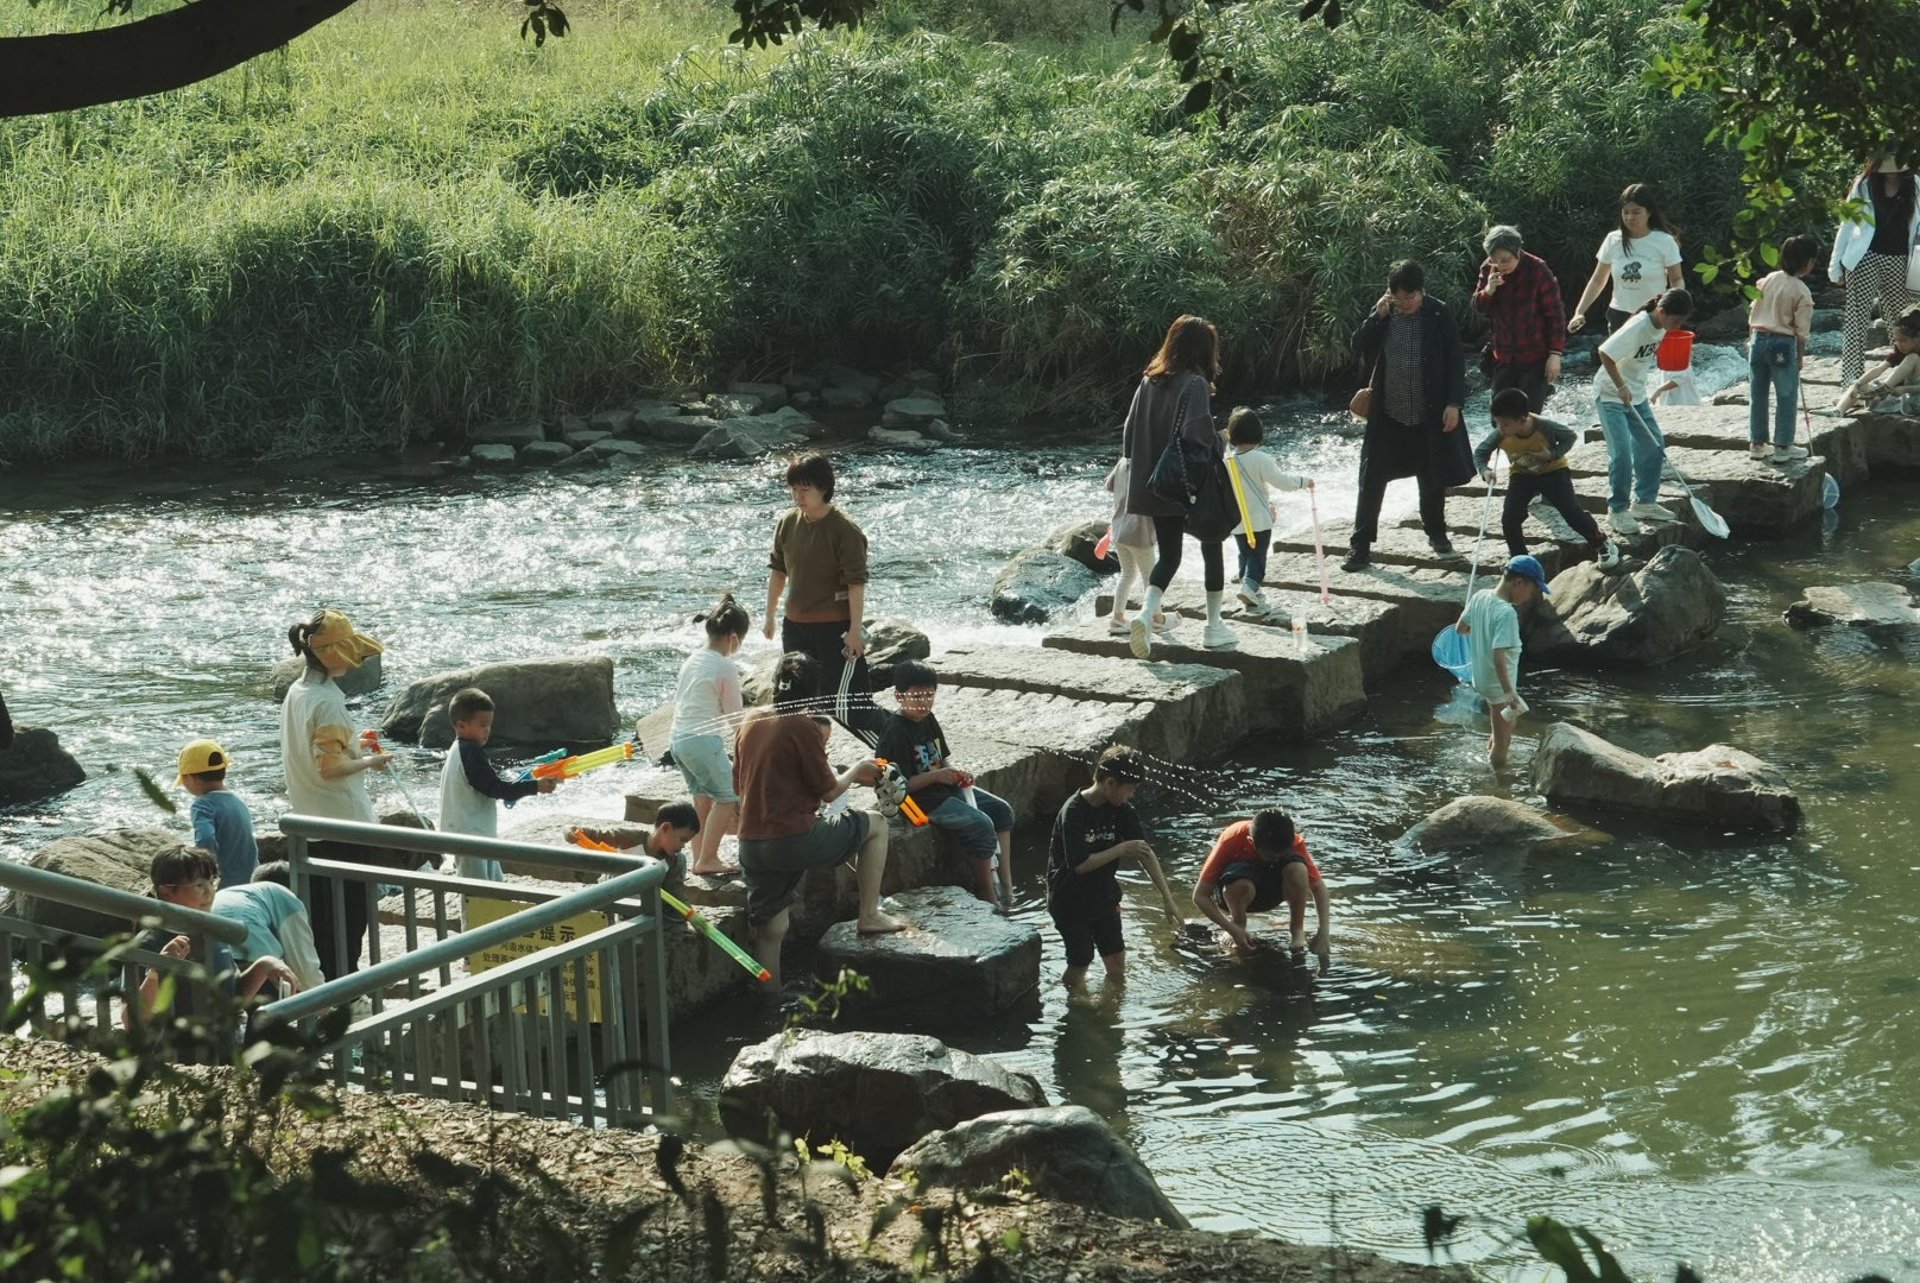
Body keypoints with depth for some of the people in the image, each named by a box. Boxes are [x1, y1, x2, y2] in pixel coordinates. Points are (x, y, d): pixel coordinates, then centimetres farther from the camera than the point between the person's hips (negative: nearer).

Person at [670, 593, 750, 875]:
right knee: (728, 795, 2)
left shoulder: (691, 660, 12)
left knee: (702, 796, 18)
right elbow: (734, 715, -6)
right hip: (704, 740, -8)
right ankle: (706, 860, 0)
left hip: (677, 738, 8)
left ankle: (700, 859, 22)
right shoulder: (726, 667, -11)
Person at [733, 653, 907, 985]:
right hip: (794, 839, -6)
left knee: (770, 930, 12)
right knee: (875, 824, 13)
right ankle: (869, 915, 17)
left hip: (750, 843, 7)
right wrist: (857, 770, 14)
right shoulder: (802, 727, -12)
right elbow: (829, 791, -6)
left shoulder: (750, 722, 8)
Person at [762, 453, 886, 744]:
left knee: (844, 706, -10)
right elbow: (778, 571, 14)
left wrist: (855, 629, -19)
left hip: (835, 629, -7)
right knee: (801, 701, 15)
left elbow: (857, 583, -17)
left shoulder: (845, 530, -16)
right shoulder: (788, 524, 2)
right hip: (795, 627, 7)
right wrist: (770, 615, 17)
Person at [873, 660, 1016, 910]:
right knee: (981, 824, -21)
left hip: (944, 787, 10)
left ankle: (1006, 884, 2)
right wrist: (936, 776, -24)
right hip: (920, 799, -10)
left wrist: (954, 771, -3)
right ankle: (987, 893, -8)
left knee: (1002, 810, 4)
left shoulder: (928, 720, 8)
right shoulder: (896, 733, -20)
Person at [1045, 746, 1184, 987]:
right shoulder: (1073, 813, -25)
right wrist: (1121, 850, -24)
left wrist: (1168, 899, -12)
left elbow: (1145, 853, -7)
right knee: (1079, 965, 2)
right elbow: (1079, 864, -28)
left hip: (1103, 897, 6)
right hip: (1071, 901, -6)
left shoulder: (1122, 809, -6)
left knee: (1117, 966, 9)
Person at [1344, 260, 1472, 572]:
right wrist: (1376, 318, -14)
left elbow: (1455, 361, -6)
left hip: (1429, 412, -1)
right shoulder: (1384, 314, -2)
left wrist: (1454, 403, -11)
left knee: (1432, 479, 12)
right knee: (1372, 479, -3)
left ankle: (1436, 532, 34)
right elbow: (1362, 350, -2)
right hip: (1388, 412, 1)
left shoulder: (1439, 315, -9)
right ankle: (1361, 545, 2)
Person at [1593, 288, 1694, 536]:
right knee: (1621, 453, -13)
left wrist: (1631, 387, 15)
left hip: (1636, 394, 8)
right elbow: (1605, 353, -28)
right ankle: (1617, 511, -2)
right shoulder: (1637, 328, -28)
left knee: (1654, 446, 7)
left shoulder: (1661, 326, -2)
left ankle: (1644, 502, 20)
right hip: (1610, 394, -8)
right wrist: (1621, 387, -24)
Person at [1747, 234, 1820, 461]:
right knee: (1787, 397, 6)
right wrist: (1800, 357, 3)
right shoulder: (1802, 292, -11)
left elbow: (1752, 311, 9)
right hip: (1782, 343, -5)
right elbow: (1801, 331, -8)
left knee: (1757, 395, 12)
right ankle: (1782, 445, 9)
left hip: (1758, 340, 5)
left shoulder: (1768, 279, 4)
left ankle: (1756, 443, 19)